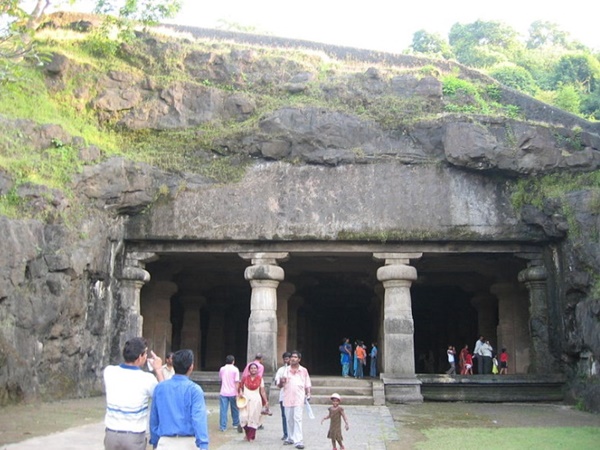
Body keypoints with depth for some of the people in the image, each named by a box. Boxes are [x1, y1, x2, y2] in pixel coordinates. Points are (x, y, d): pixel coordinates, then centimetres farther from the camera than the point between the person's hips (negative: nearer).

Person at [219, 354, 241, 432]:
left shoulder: (222, 369, 4)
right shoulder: (235, 369, -7)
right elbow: (236, 382, -11)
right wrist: (237, 393, -9)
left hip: (223, 393, 2)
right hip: (232, 393, -2)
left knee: (223, 410, 2)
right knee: (234, 409, 15)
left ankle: (223, 426, 0)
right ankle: (236, 424, 28)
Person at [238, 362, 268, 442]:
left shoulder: (260, 379, 3)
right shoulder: (245, 378, 3)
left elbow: (262, 391, 4)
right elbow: (241, 388, 15)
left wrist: (266, 401, 0)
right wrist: (241, 393, -6)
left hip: (256, 400, 0)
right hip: (246, 400, 0)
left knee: (254, 418, 0)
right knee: (244, 417, -10)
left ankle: (251, 436, 12)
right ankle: (247, 433, 14)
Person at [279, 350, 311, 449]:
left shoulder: (304, 370, 5)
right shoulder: (286, 370, 7)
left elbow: (307, 385, 10)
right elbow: (280, 385, 8)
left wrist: (308, 394, -2)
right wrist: (281, 381, -13)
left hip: (299, 399, -3)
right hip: (288, 399, 3)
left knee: (297, 419, -11)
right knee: (289, 420, 10)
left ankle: (298, 441, -14)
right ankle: (290, 438, 23)